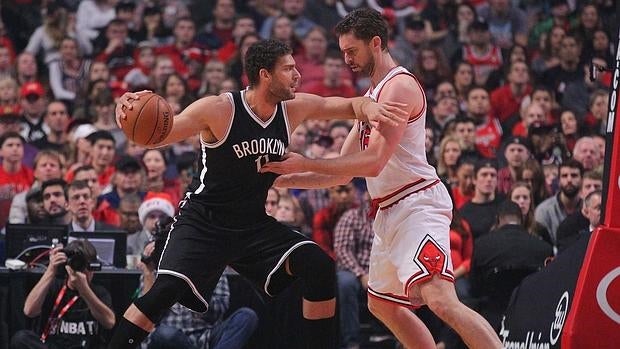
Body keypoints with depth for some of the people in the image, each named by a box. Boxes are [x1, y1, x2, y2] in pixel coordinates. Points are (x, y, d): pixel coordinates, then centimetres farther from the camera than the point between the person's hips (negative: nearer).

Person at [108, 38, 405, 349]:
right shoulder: (218, 110, -19)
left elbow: (350, 106, 9)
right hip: (203, 220, -5)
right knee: (167, 289, -25)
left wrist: (369, 108, -16)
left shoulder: (294, 108, -2)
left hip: (254, 224, 5)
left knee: (319, 266, -12)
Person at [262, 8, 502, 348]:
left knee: (440, 300, -27)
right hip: (390, 212, 11)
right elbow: (344, 172, 23)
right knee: (383, 304, 22)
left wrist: (306, 164, -16)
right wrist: (284, 179, 14)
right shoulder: (371, 96, 20)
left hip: (417, 203, -11)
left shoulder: (398, 86, -11)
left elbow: (373, 163, -20)